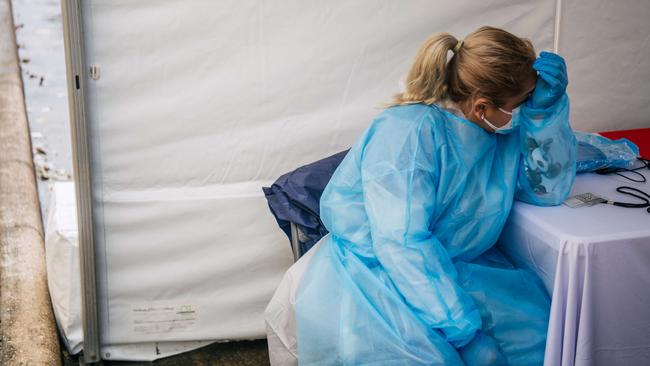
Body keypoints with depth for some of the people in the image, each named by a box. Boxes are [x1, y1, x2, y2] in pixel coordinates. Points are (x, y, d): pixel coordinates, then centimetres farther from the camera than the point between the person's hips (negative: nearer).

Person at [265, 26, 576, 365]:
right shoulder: (407, 133, -24)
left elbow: (549, 189, 2)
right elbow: (403, 245, -30)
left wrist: (547, 108, -11)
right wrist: (466, 332, -33)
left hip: (445, 265, 7)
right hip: (373, 268, -7)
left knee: (531, 323, -16)